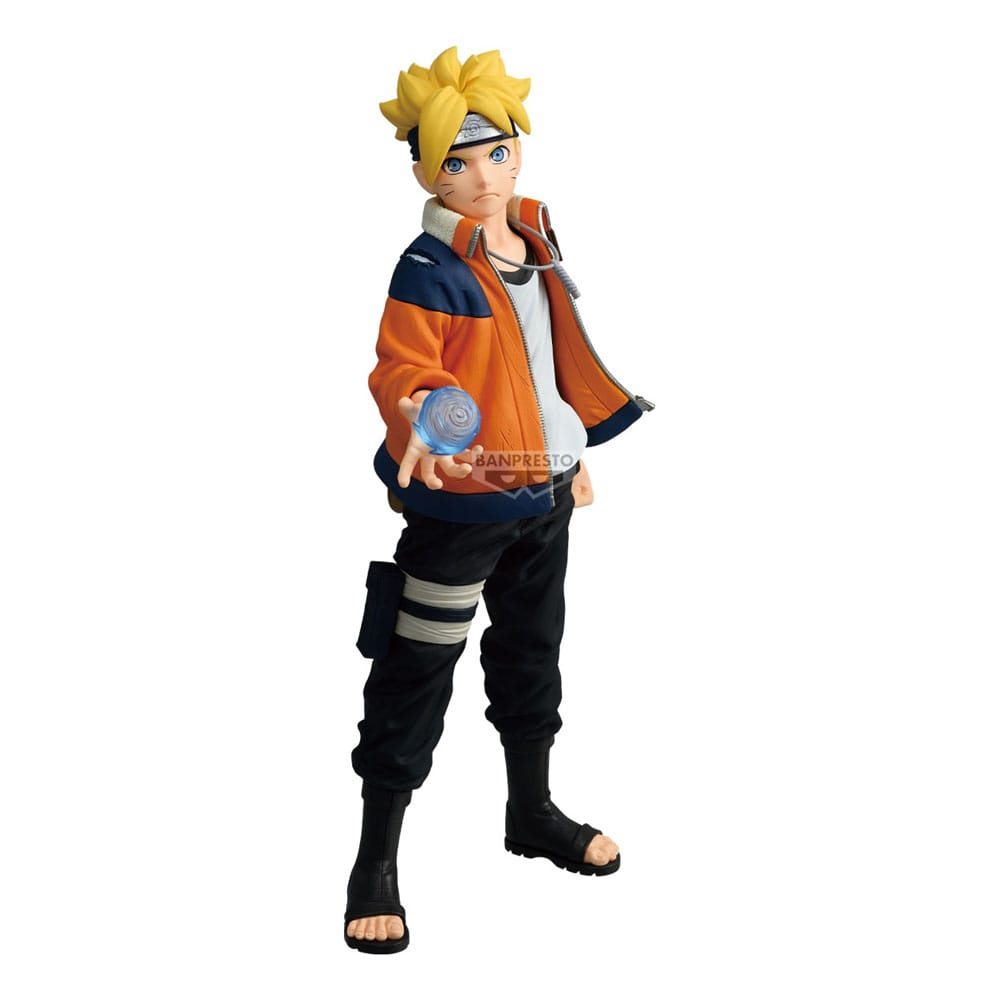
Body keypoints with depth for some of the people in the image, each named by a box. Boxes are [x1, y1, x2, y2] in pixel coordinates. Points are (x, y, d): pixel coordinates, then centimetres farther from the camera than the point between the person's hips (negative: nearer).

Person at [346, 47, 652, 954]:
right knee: (416, 674, 0)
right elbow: (400, 367, -25)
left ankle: (533, 813, 42)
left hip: (543, 493, 8)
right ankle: (376, 862, 11)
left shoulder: (534, 233, 6)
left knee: (532, 651, 22)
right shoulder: (429, 268, -17)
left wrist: (573, 454, 20)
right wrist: (416, 417, -47)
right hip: (459, 498, -8)